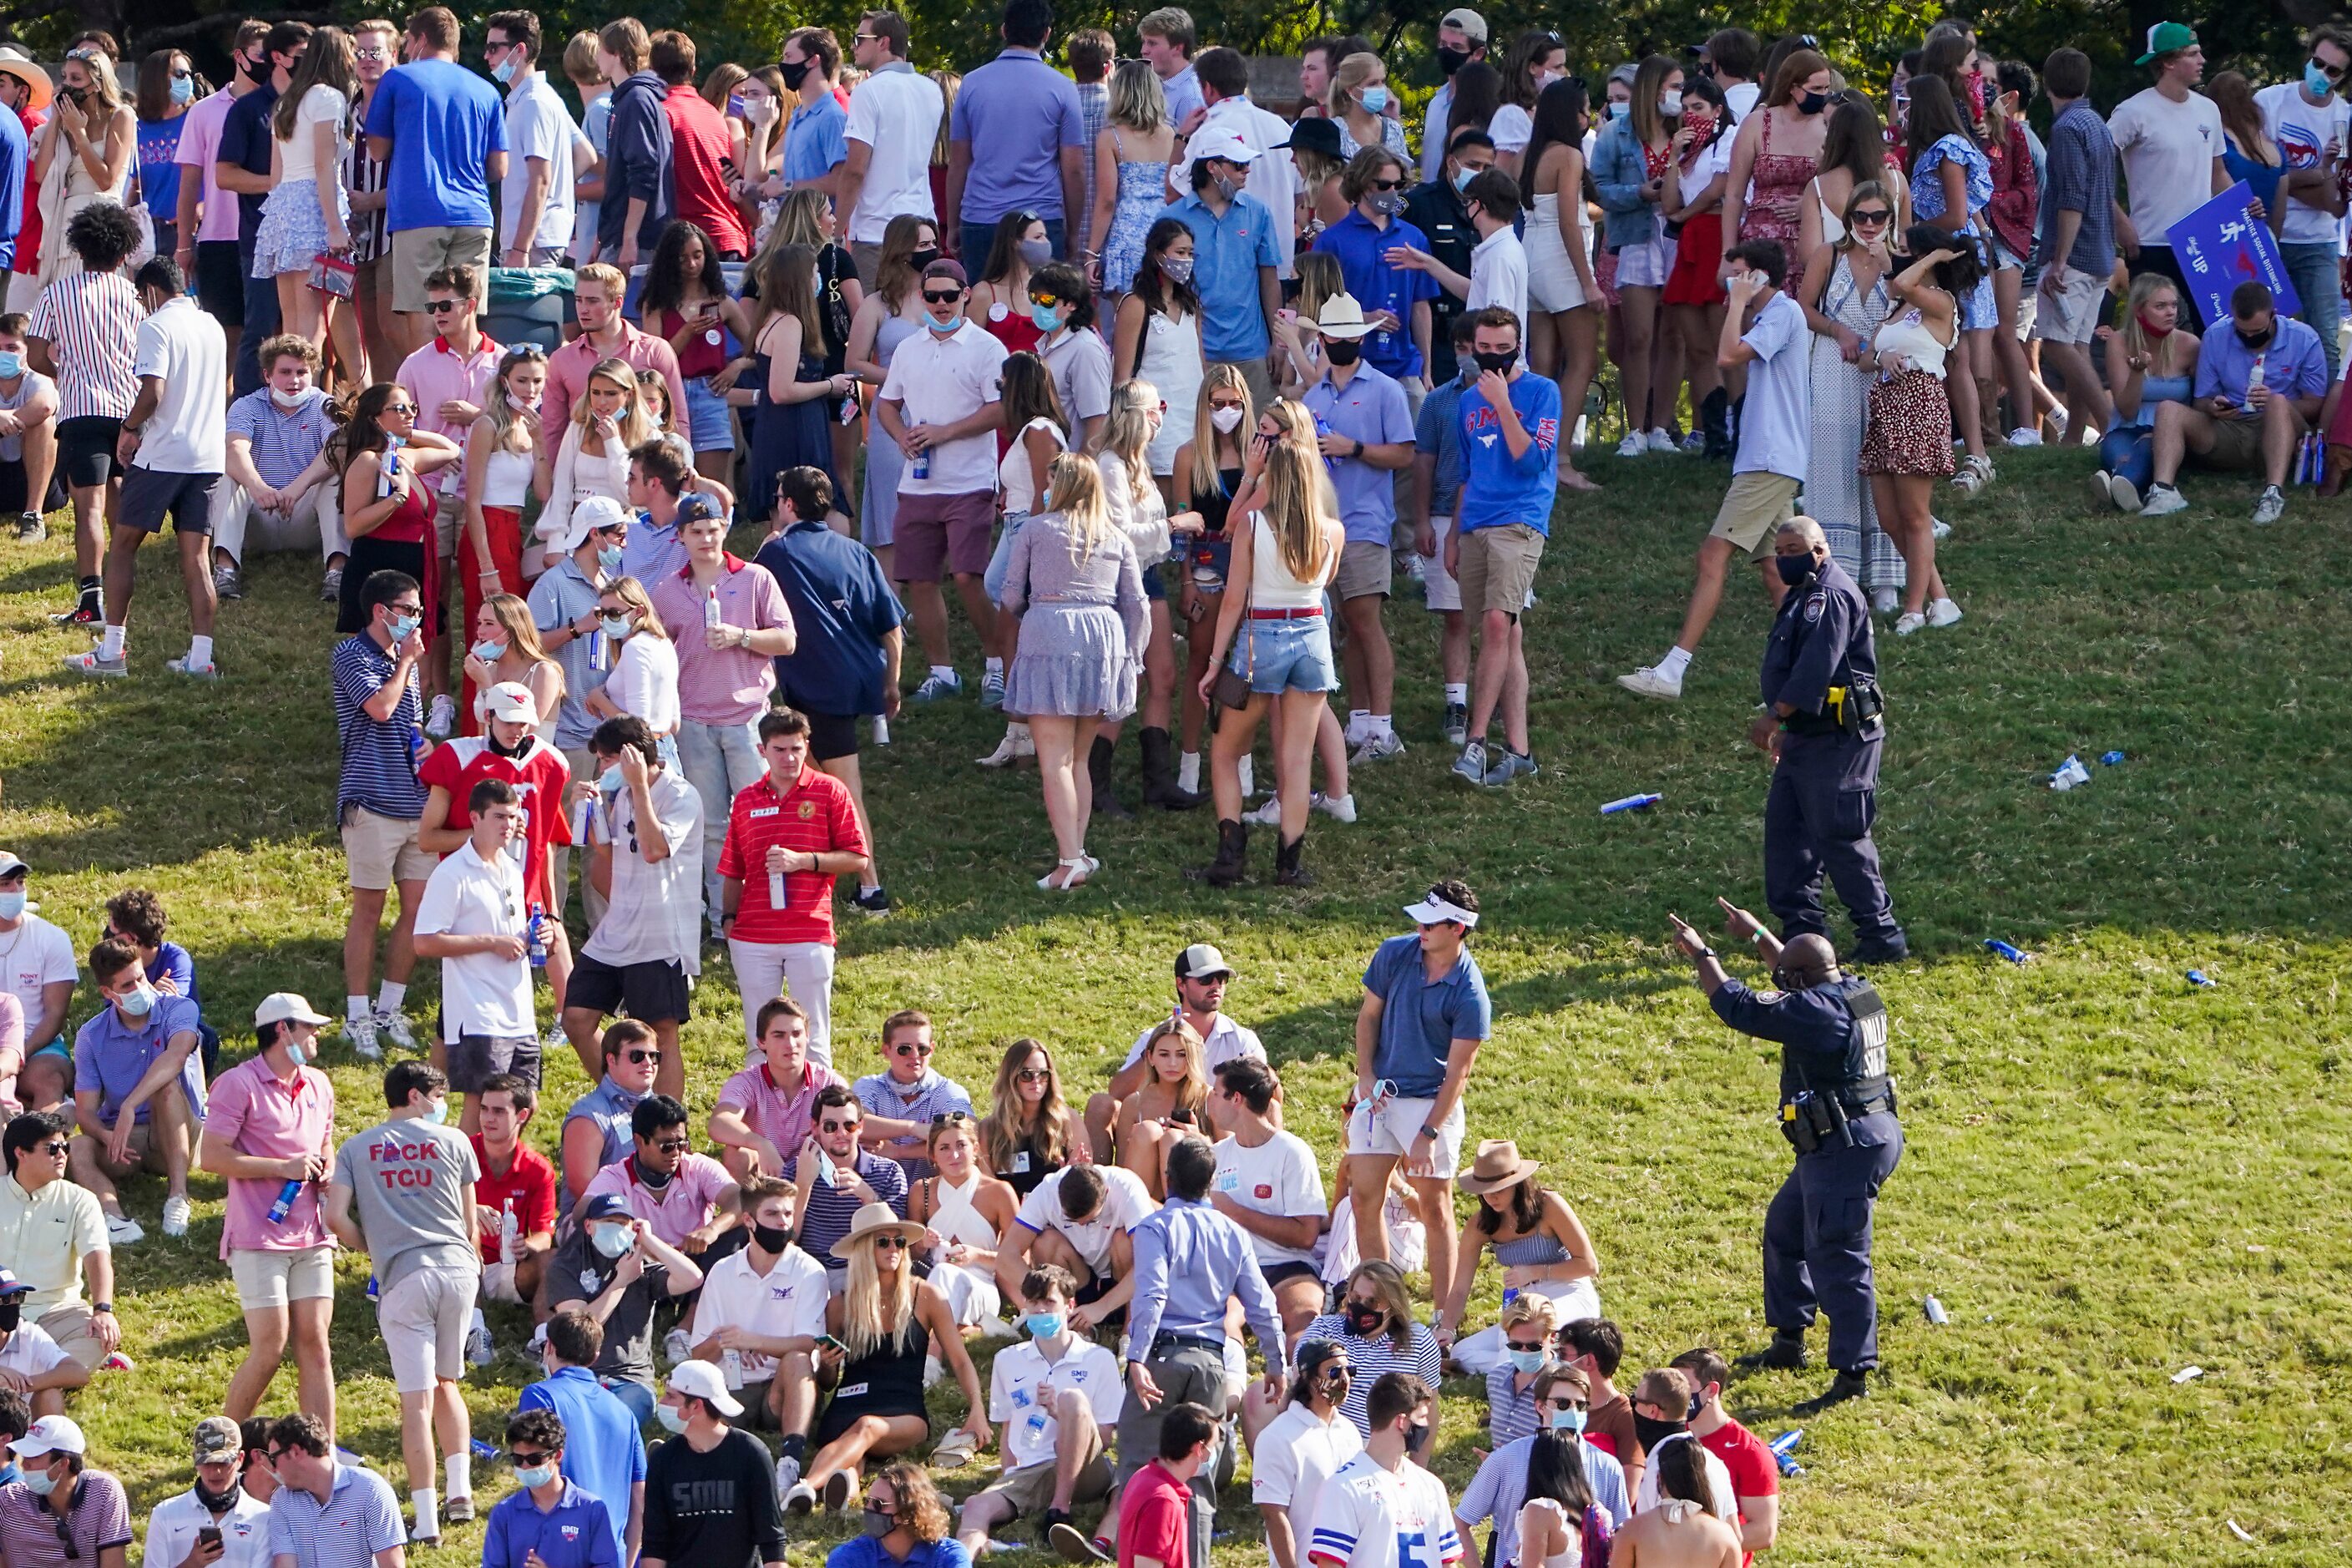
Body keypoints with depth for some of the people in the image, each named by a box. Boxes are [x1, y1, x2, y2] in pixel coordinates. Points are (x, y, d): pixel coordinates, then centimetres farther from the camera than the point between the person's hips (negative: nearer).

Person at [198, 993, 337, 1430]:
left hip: (311, 1237, 6)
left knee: (315, 1345, 0)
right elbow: (211, 1156, -12)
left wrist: (328, 1172, 7)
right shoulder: (238, 1084, -6)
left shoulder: (319, 1085, 17)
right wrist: (284, 1168, -15)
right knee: (270, 1348, -10)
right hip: (259, 1239, -6)